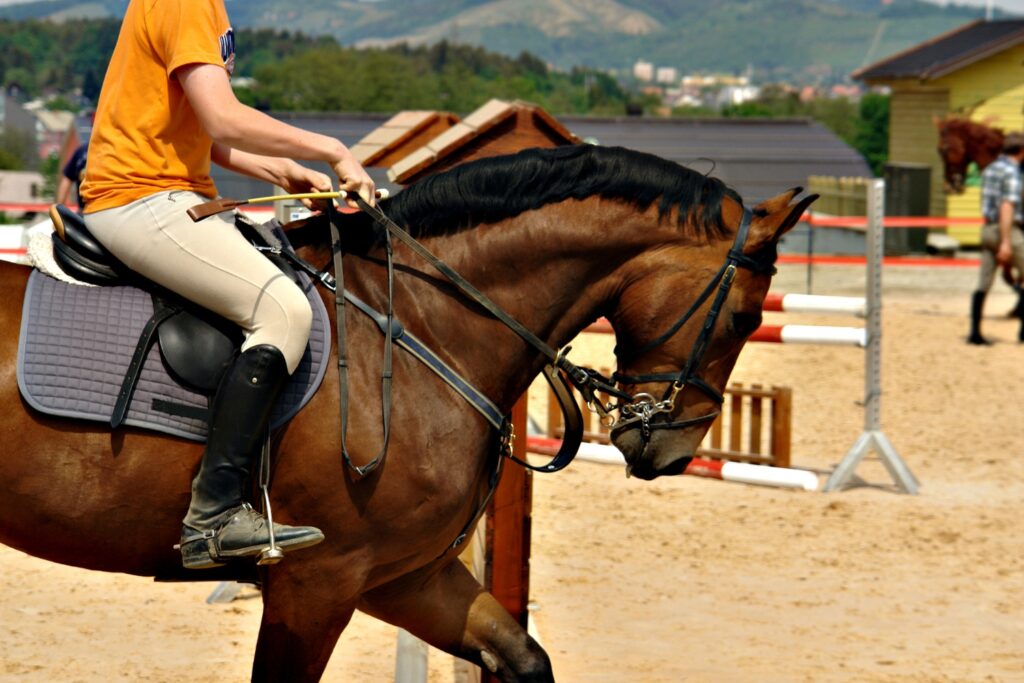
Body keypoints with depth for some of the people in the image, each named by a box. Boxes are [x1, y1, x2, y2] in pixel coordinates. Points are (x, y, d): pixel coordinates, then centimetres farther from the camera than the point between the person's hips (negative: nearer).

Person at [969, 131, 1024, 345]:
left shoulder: (989, 169, 14)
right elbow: (1007, 207, -19)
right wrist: (1006, 242, -23)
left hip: (988, 229, 8)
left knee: (983, 285, 5)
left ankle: (975, 332, 1)